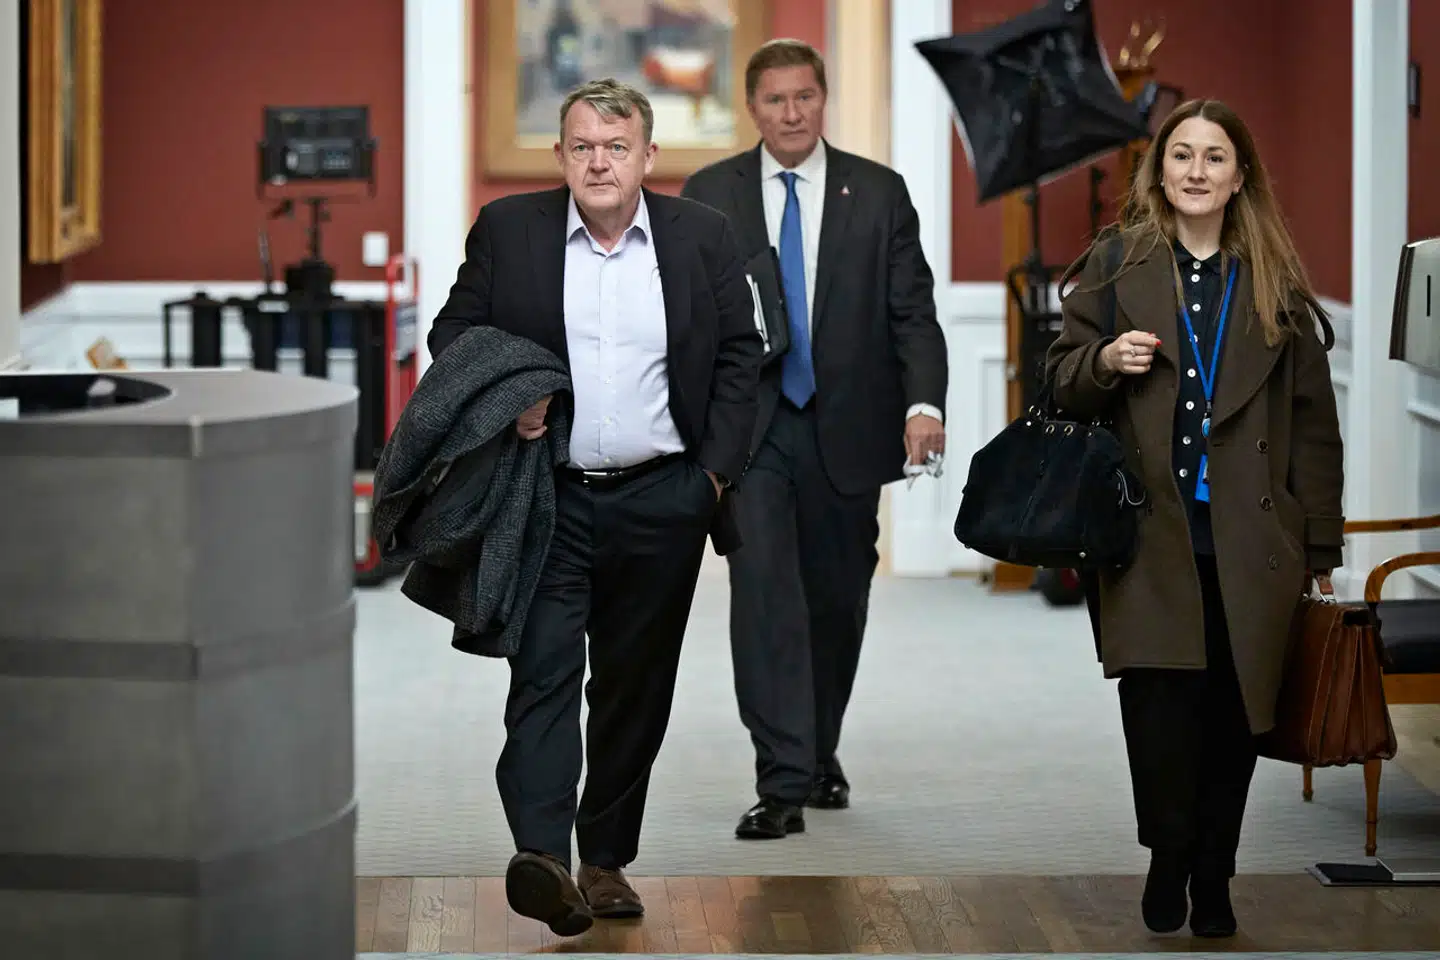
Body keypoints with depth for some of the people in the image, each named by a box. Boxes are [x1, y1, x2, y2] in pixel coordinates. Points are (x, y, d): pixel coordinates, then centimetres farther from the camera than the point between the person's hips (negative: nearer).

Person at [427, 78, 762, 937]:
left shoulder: (703, 236, 4)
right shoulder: (508, 231, 1)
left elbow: (740, 357, 8)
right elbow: (453, 335, 7)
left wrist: (716, 471, 2)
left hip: (663, 502, 2)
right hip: (549, 496, -2)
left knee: (636, 687, 9)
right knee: (544, 672, -14)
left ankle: (607, 859, 19)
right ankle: (543, 857, -24)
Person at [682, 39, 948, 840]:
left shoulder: (879, 193, 3)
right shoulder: (709, 195, 4)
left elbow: (913, 311, -1)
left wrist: (924, 401, -17)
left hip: (846, 432, 1)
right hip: (748, 428, -1)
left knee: (838, 599, 10)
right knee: (765, 593, -12)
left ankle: (819, 754, 31)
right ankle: (783, 784, -14)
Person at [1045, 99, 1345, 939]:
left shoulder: (1277, 282, 7)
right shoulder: (1116, 263, 6)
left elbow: (1313, 422, 8)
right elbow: (1063, 380, 9)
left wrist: (1320, 545, 6)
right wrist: (1105, 360, -14)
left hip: (1248, 541, 1)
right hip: (1152, 537, -1)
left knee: (1234, 709, 2)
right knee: (1159, 697, -12)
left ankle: (1213, 876, 13)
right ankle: (1168, 860, 4)